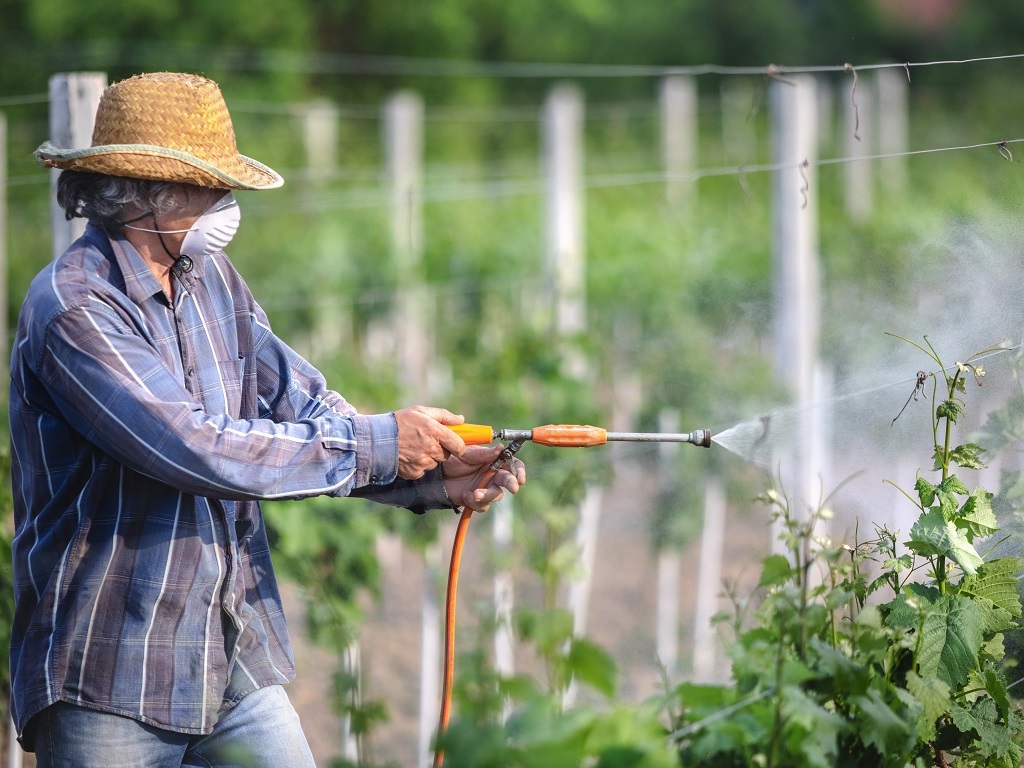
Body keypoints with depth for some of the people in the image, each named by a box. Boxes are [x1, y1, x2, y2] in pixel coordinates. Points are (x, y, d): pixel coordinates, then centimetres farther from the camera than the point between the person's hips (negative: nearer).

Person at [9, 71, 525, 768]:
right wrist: (378, 444, -18)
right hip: (111, 675, -7)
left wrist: (438, 480, -11)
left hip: (237, 661, 7)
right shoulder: (74, 308, -17)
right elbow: (197, 449, -24)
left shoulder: (213, 283, 10)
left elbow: (306, 408, 5)